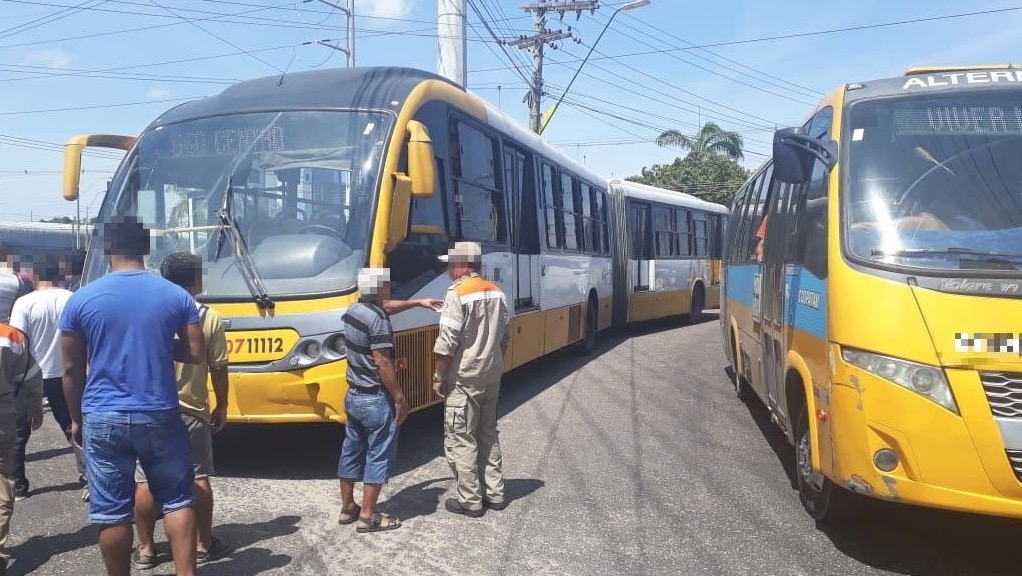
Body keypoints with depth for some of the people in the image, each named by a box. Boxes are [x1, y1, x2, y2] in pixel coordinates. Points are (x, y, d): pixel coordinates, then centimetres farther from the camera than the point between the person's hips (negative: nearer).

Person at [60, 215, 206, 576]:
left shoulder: (81, 299, -3)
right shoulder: (177, 296, -2)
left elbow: (72, 370, 1)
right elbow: (196, 354, 2)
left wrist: (76, 419, 13)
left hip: (103, 418, 0)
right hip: (160, 416, 1)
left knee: (112, 511, 8)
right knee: (176, 500, 13)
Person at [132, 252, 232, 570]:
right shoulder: (210, 319, -7)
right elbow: (218, 368, -3)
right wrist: (222, 406, 9)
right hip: (192, 412, 0)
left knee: (145, 482, 9)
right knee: (199, 478, 11)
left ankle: (145, 549, 17)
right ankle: (204, 544, 19)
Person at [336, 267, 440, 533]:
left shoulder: (353, 310, 7)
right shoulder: (377, 319, -21)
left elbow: (385, 307, 27)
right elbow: (383, 364, -24)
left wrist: (417, 302, 35)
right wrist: (399, 398, -16)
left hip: (353, 395, 9)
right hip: (376, 399, -9)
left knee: (351, 452, 16)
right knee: (378, 456, 1)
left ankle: (347, 508, 27)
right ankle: (367, 516, 6)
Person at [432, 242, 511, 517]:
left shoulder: (457, 294, -16)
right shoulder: (496, 293, 7)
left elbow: (446, 344, -18)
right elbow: (505, 337, 12)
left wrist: (438, 376, -8)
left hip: (464, 379, -8)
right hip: (492, 376, 8)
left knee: (460, 439, 3)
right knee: (488, 434, 18)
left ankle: (470, 501, 8)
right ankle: (495, 494, 24)